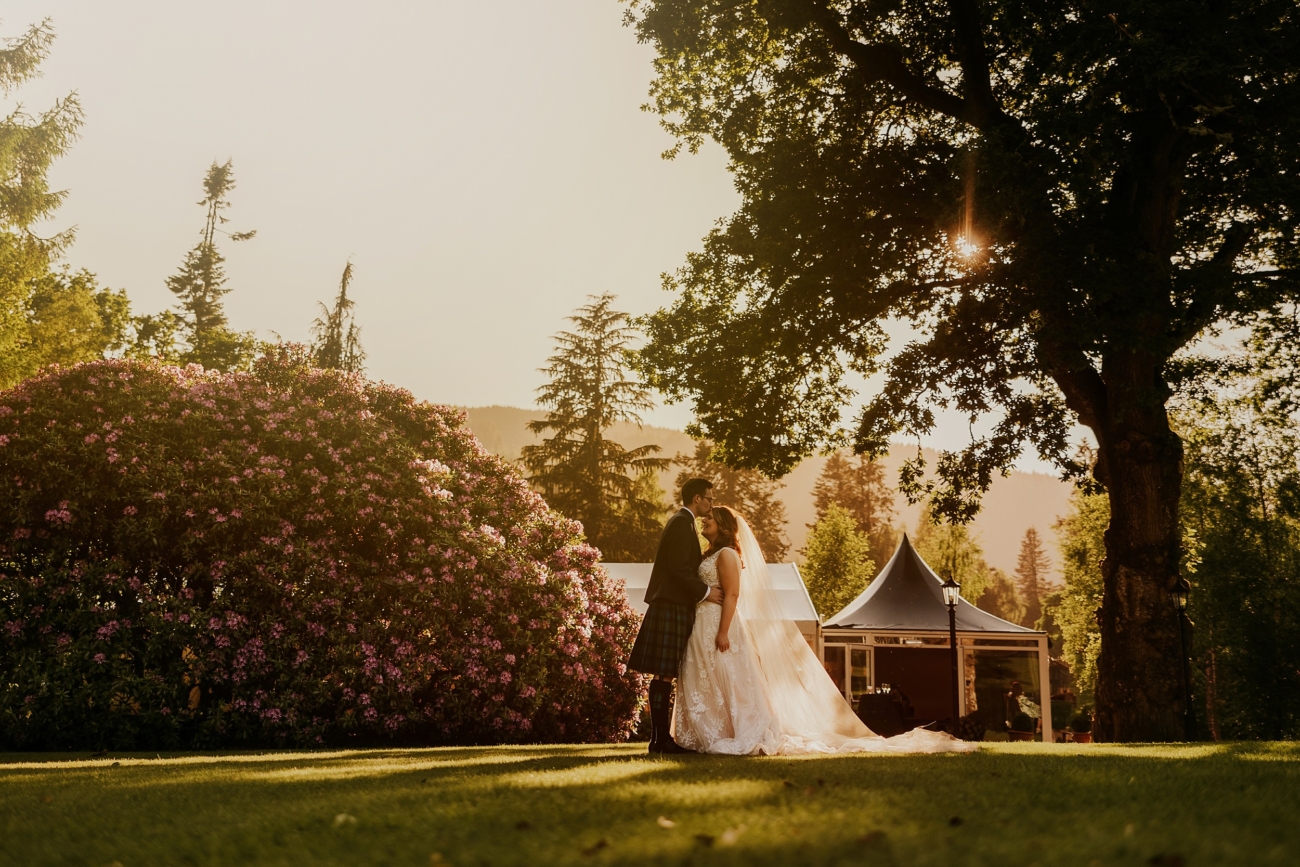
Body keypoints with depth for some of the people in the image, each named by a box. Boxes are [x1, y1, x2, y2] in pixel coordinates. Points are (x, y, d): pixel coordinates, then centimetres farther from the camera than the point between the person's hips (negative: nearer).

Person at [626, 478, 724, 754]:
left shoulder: (681, 522, 21)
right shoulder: (682, 523, -11)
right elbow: (679, 568, -19)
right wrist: (705, 592, -12)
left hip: (672, 607, 10)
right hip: (672, 608, -10)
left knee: (665, 676, 9)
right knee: (664, 675, -8)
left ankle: (662, 737, 12)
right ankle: (661, 739, -7)